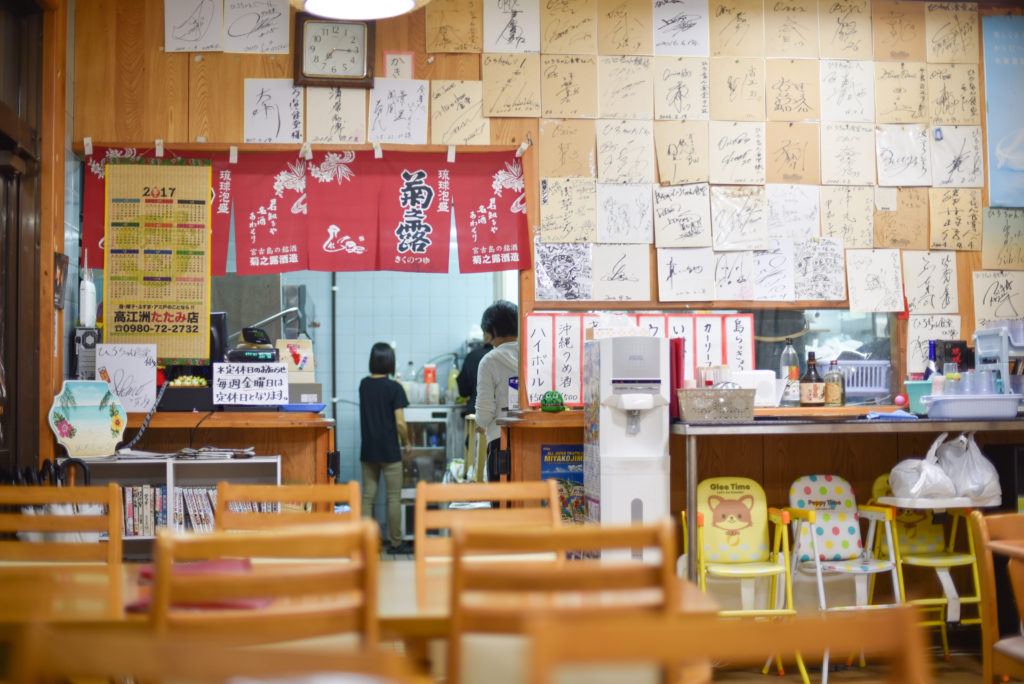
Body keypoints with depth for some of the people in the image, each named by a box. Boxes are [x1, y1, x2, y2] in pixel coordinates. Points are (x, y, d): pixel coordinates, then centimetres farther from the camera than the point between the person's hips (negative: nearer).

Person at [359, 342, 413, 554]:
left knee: (368, 496, 8)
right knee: (393, 498, 3)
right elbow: (400, 422, -14)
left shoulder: (364, 385, 5)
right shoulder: (394, 388, -12)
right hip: (389, 450, -5)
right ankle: (395, 543, 9)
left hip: (368, 449, 5)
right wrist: (407, 443, 0)